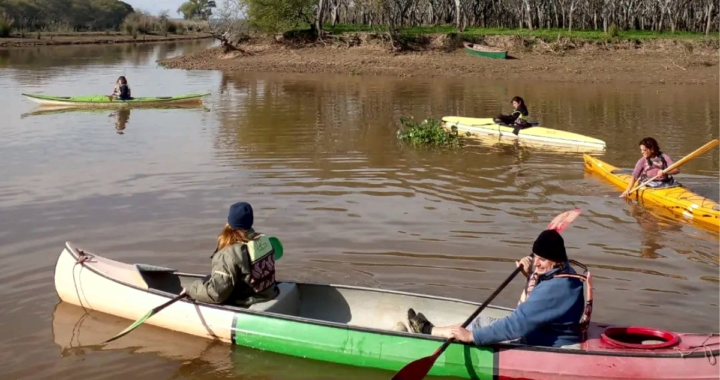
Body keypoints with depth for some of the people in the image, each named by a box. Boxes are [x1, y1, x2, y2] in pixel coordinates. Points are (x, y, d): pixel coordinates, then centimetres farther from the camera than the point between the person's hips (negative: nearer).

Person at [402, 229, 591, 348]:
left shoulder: (556, 287, -31)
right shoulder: (563, 271, 1)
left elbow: (520, 322, -34)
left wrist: (472, 336, -31)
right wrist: (531, 277, 2)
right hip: (541, 334, 10)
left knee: (481, 326, -7)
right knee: (482, 322, 11)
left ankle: (429, 331, 14)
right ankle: (430, 330, 23)